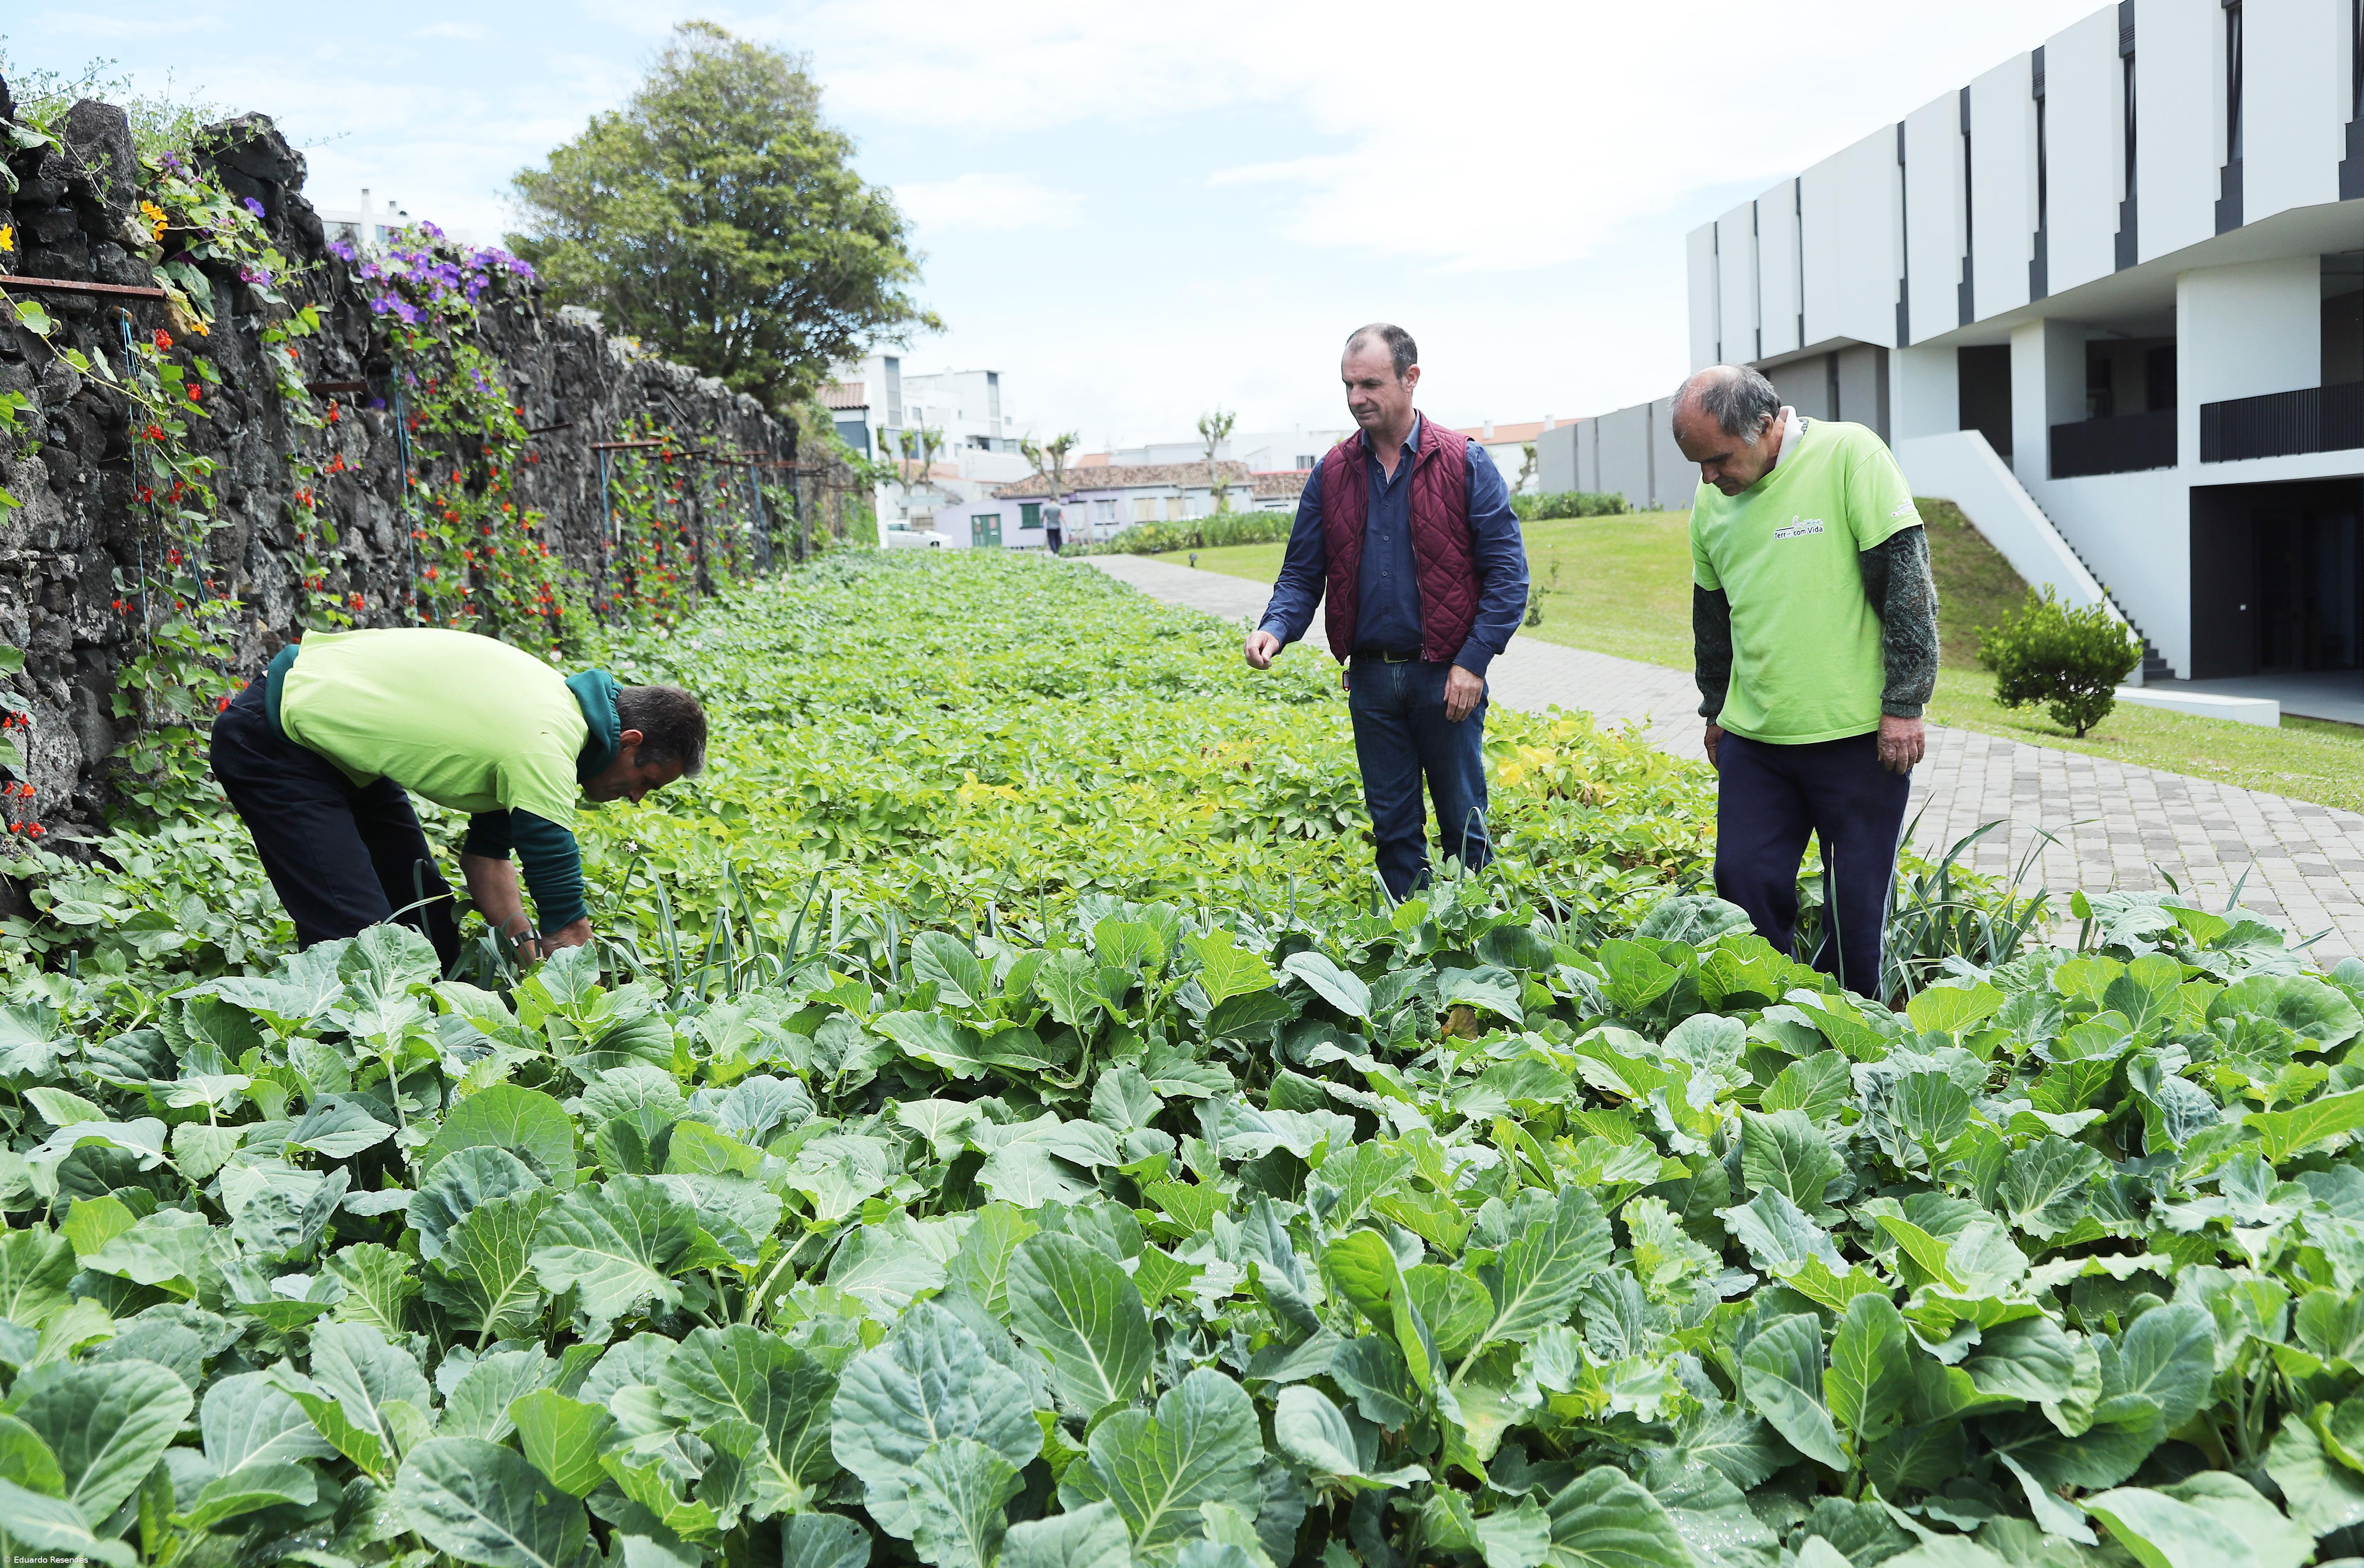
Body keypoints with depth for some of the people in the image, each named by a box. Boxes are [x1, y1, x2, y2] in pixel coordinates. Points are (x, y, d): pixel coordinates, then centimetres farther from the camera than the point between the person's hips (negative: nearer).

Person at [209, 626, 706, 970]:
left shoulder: (559, 702, 2)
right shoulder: (545, 752, -27)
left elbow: (485, 855, 7)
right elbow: (567, 929, -22)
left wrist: (532, 954, -1)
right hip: (270, 741, -10)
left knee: (429, 912, 8)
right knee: (357, 938, -16)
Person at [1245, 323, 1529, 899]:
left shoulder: (1465, 463, -4)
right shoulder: (1331, 474, 6)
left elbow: (1507, 570, -6)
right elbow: (1302, 572, 9)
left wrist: (1473, 661, -13)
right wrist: (1276, 626, -12)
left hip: (1446, 677, -3)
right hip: (1371, 677, 4)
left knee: (1464, 823, 5)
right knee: (1394, 825, 12)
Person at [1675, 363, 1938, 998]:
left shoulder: (1848, 454, -11)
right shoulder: (1711, 499, 6)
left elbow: (1906, 578, -12)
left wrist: (1905, 705, -12)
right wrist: (1716, 709, 24)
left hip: (1857, 731, -5)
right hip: (1753, 737, 5)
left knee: (1857, 898, 4)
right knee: (1744, 882, 4)